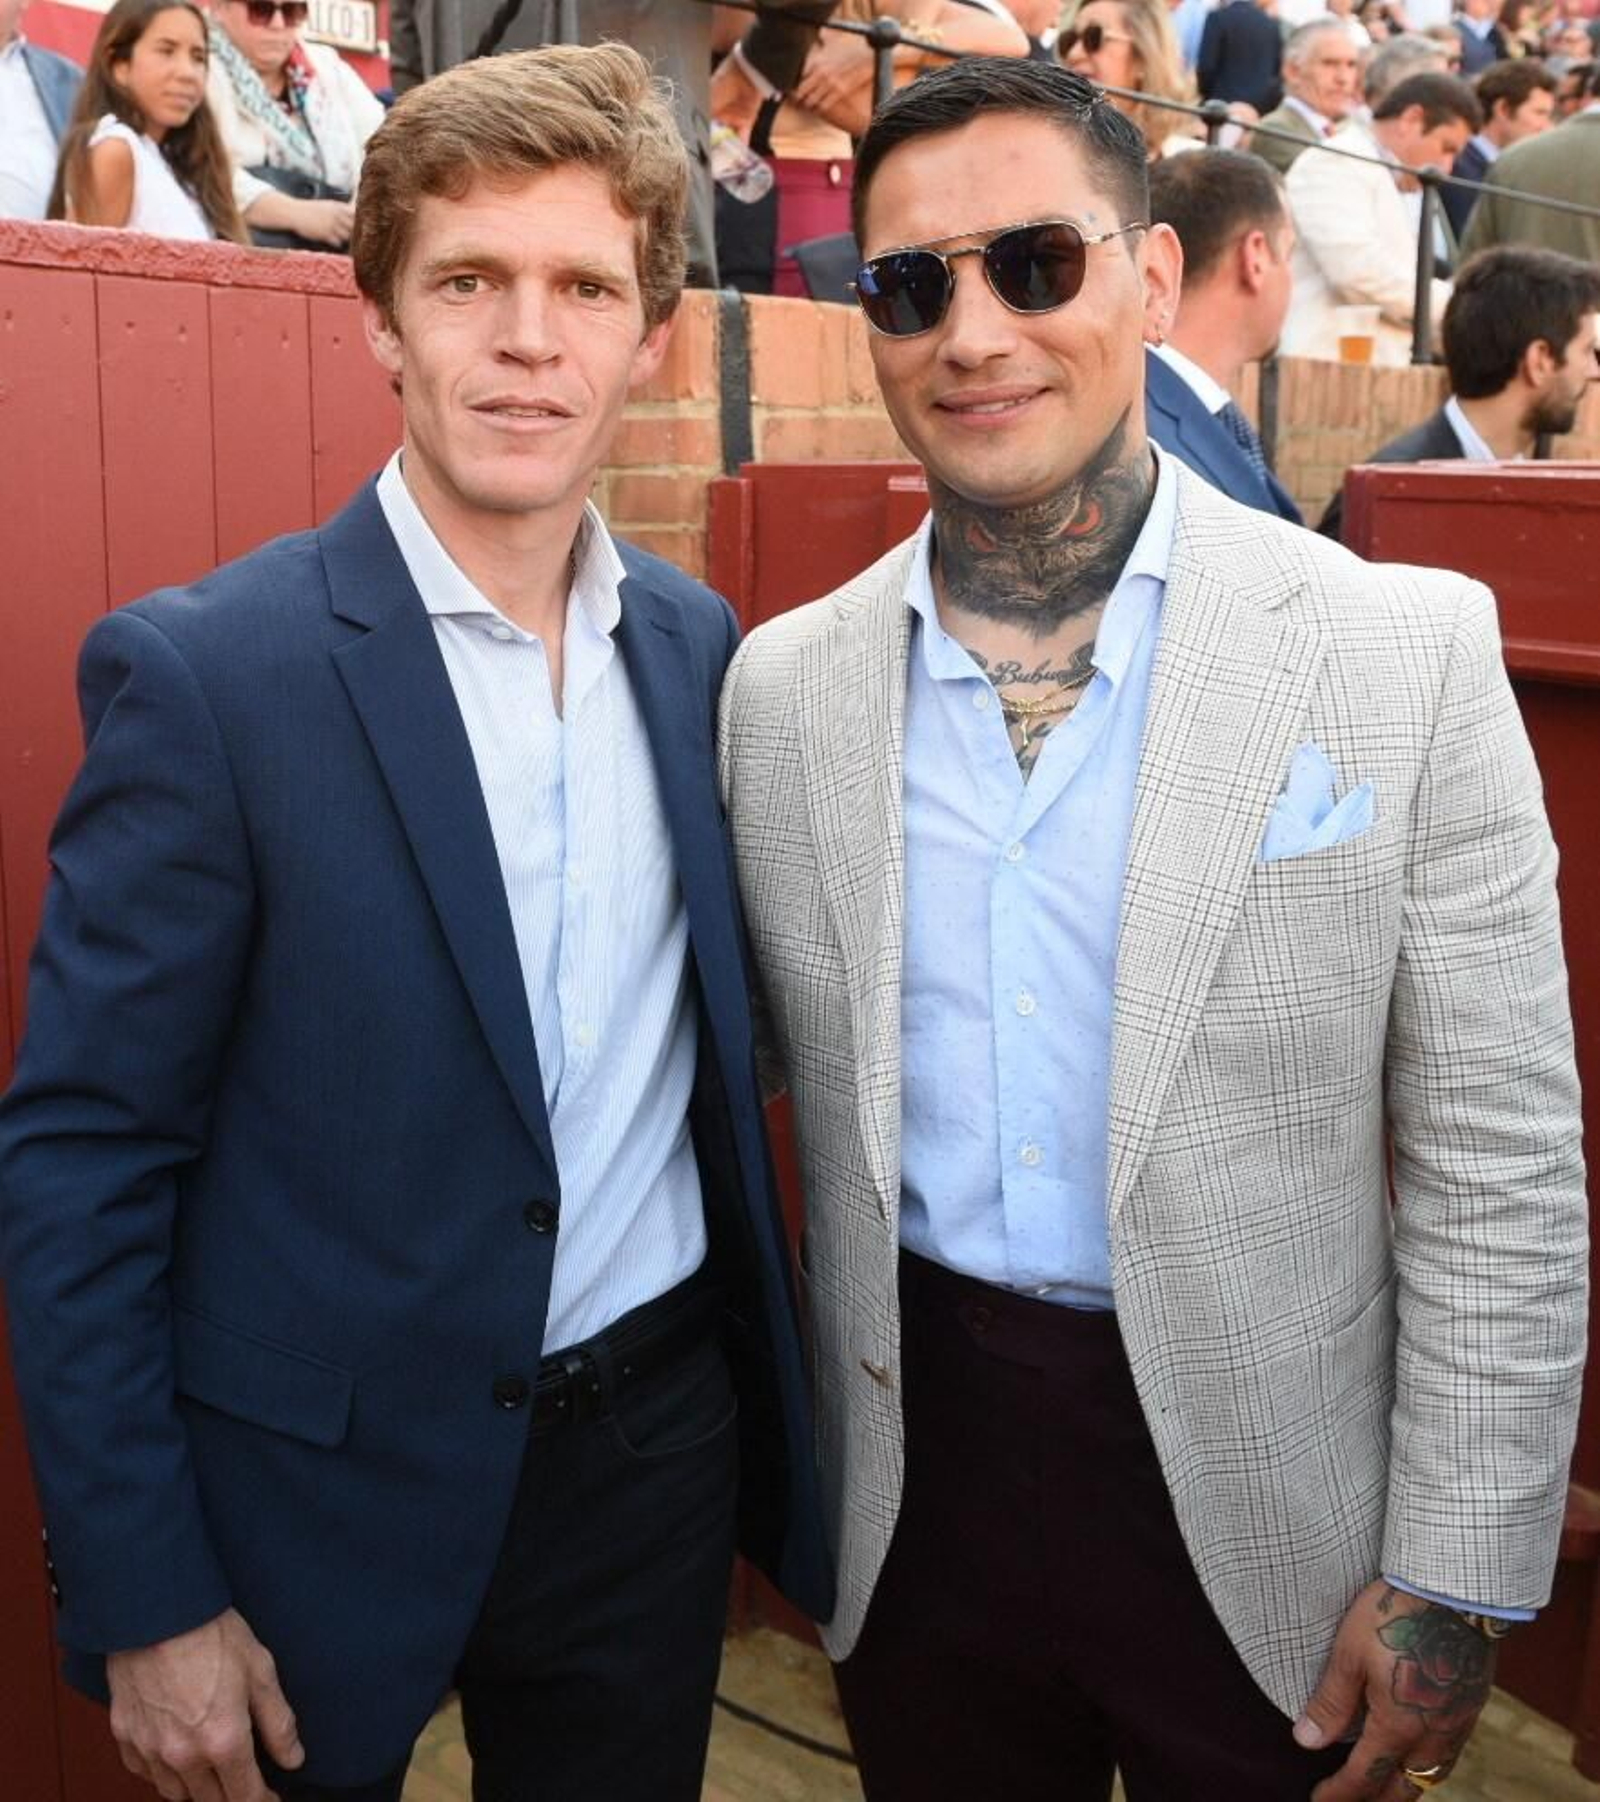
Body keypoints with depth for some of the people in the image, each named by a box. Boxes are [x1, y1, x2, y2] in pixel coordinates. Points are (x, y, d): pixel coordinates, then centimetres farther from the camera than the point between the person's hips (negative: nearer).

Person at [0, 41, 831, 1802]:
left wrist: (773, 1373, 6)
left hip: (659, 1443, 5)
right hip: (334, 1482, -4)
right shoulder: (204, 669, -15)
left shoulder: (697, 643, 0)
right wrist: (143, 1601, -12)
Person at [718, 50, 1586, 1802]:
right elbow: (765, 1064, 7)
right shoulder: (781, 685, -2)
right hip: (916, 1482, 3)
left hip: (1263, 1507, -2)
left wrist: (1454, 1588, -7)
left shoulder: (1404, 651, -11)